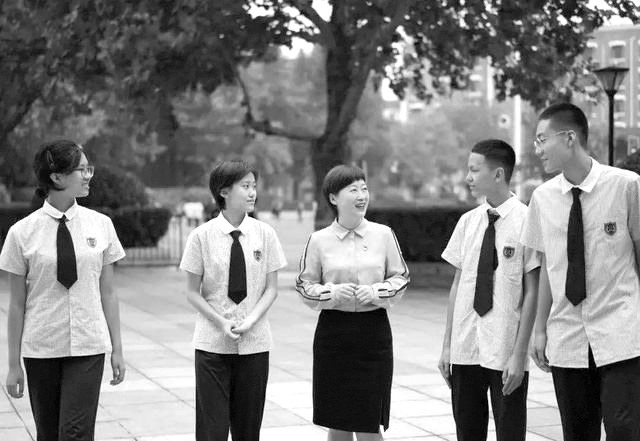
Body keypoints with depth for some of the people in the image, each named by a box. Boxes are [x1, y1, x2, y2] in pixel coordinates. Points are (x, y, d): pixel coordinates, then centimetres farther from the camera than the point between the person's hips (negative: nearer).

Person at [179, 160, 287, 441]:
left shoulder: (264, 234, 0)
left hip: (255, 342, 2)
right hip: (212, 343, -2)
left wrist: (251, 320, -12)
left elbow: (271, 288, 3)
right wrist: (221, 322, -14)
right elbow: (193, 292, -1)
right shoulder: (202, 236, -5)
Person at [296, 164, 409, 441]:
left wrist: (376, 292, -11)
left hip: (374, 331, 0)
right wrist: (333, 292, -14)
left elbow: (401, 277, 7)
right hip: (333, 333, 0)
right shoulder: (319, 240, -1)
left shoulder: (383, 235, 1)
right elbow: (305, 286, 4)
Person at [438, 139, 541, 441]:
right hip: (465, 349, 5)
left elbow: (532, 293, -9)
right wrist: (447, 345, 7)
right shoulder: (468, 221, 6)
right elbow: (457, 283, 10)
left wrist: (519, 354, -12)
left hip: (506, 355, -5)